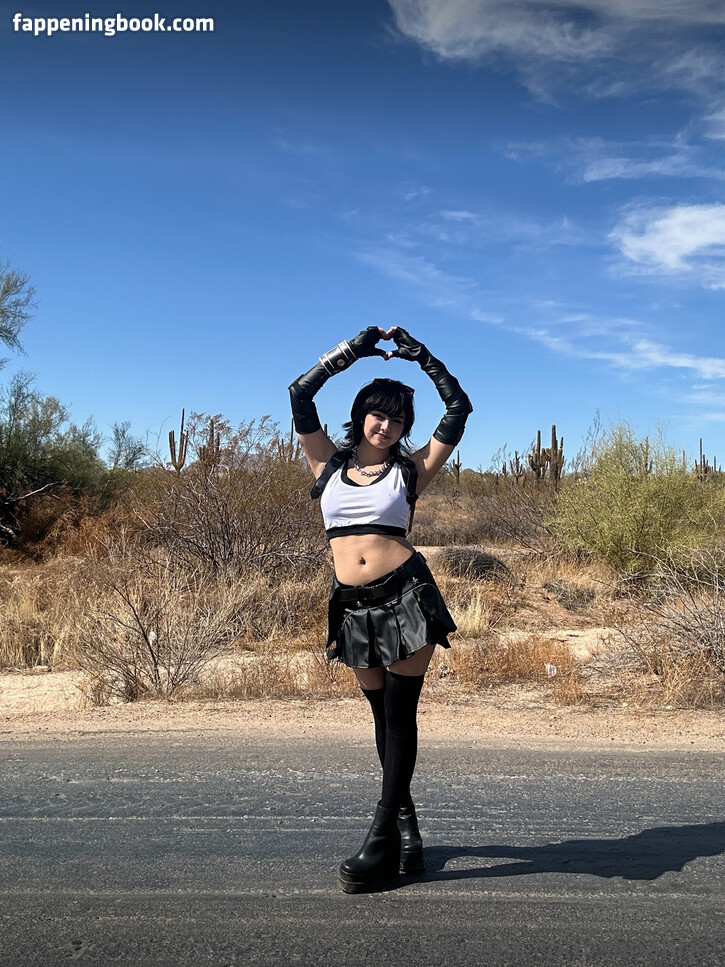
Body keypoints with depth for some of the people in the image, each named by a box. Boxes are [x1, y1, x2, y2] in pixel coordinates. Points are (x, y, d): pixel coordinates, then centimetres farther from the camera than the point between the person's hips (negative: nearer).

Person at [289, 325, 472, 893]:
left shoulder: (410, 469, 7)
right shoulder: (329, 465, 10)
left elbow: (459, 409, 7)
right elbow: (300, 396, 5)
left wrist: (422, 356, 11)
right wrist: (354, 348, 8)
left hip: (405, 595, -2)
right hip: (354, 606, 3)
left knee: (399, 714, -2)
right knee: (383, 715, 13)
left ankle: (385, 840, 3)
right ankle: (406, 822, 28)